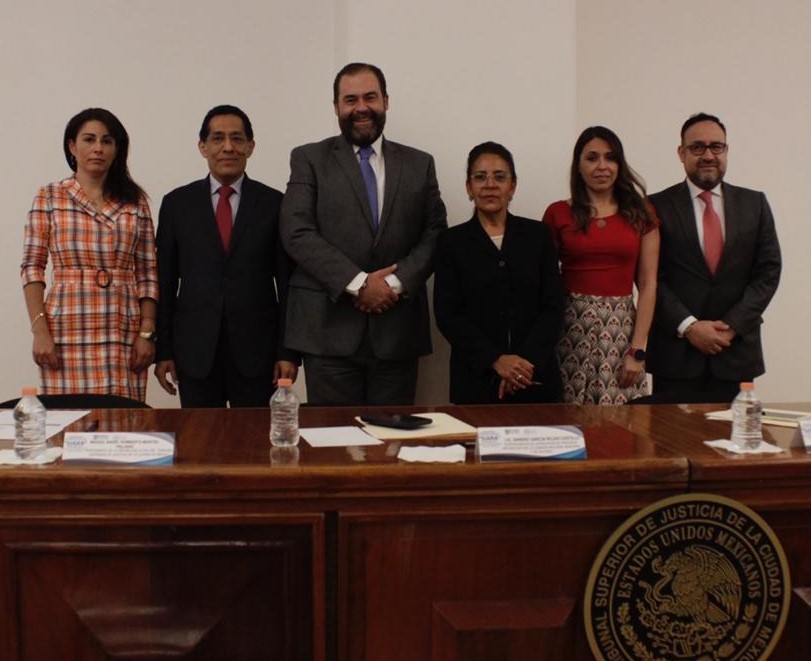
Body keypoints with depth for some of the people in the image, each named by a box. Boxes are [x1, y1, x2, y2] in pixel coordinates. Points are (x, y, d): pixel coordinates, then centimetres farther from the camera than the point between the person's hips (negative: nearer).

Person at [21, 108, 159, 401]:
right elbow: (32, 267, 3)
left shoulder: (135, 201, 10)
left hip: (123, 333, 1)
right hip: (67, 331, -1)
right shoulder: (49, 197, 6)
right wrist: (39, 330, -7)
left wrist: (147, 332, -1)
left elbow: (147, 273, 8)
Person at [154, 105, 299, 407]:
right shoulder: (177, 203, 5)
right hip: (195, 350, 1)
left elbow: (287, 283, 1)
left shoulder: (274, 203, 2)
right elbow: (165, 282, 6)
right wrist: (163, 350, 2)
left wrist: (288, 352, -3)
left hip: (256, 350, -1)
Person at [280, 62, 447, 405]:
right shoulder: (309, 159, 6)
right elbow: (297, 233, -5)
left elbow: (435, 234, 8)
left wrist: (397, 282, -9)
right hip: (328, 328, -2)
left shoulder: (419, 164, 14)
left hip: (398, 329, 2)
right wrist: (358, 283, -13)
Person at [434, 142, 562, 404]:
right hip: (475, 379, -1)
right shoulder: (451, 241, 4)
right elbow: (447, 315, -3)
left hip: (535, 377, 1)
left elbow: (553, 307, 2)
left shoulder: (538, 235, 7)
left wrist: (526, 361, -12)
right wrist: (495, 360, -14)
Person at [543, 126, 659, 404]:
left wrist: (637, 351, -3)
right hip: (571, 330, -1)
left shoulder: (640, 213, 7)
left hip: (622, 329, 1)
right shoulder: (558, 214, 4)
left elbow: (648, 285, 4)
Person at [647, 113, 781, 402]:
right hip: (676, 352, -2)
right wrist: (688, 326, -13)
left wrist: (732, 325, -7)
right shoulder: (658, 206, 2)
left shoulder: (754, 204, 10)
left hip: (736, 351, 2)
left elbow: (768, 271, 5)